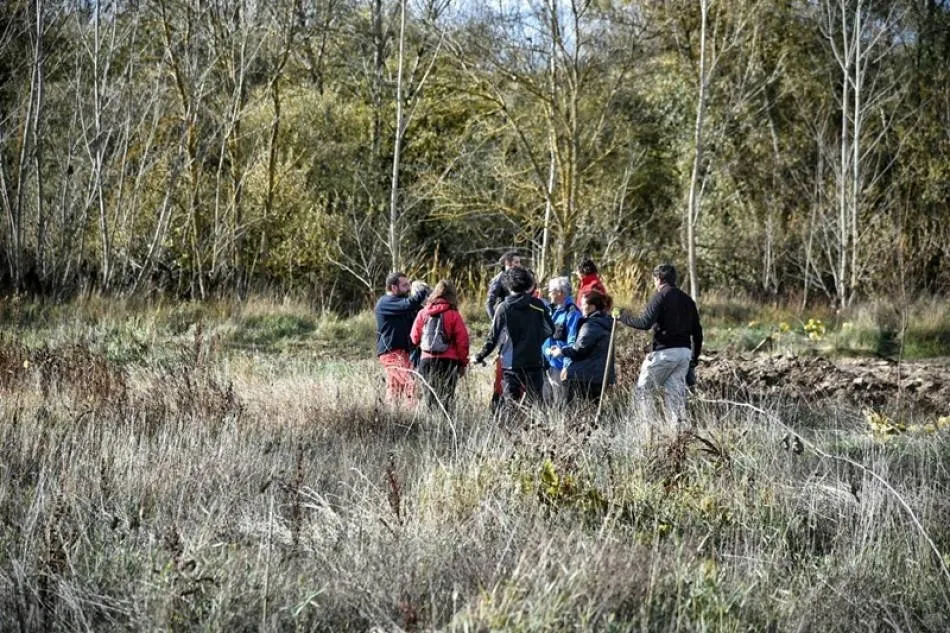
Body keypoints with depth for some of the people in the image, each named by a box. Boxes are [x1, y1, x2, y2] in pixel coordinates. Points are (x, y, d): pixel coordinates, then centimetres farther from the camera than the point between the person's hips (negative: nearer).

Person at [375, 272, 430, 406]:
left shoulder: (398, 301, 23)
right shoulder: (385, 303, -10)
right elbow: (409, 304, -26)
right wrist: (422, 291, -11)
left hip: (402, 351, 10)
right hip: (391, 352, -10)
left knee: (394, 390, 8)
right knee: (409, 385, -22)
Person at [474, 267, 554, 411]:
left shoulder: (503, 308, -8)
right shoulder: (537, 305, -1)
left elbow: (494, 337, -5)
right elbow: (550, 330, 9)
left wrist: (480, 356, 7)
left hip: (511, 365, -2)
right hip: (535, 363, 2)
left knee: (511, 404, 2)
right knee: (535, 401, 7)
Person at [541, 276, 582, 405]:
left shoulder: (571, 312, -12)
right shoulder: (550, 310, 13)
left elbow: (572, 343, -16)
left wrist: (567, 367, -20)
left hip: (560, 366, -8)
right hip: (547, 365, 8)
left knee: (561, 404, -6)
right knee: (548, 403, 15)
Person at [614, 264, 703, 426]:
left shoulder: (661, 296, -6)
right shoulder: (687, 299, 16)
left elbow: (645, 323, -16)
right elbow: (697, 331, 17)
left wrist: (622, 316, -3)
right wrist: (695, 357, 22)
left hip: (665, 351, -7)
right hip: (685, 352, 7)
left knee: (643, 389, 2)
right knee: (675, 392, 10)